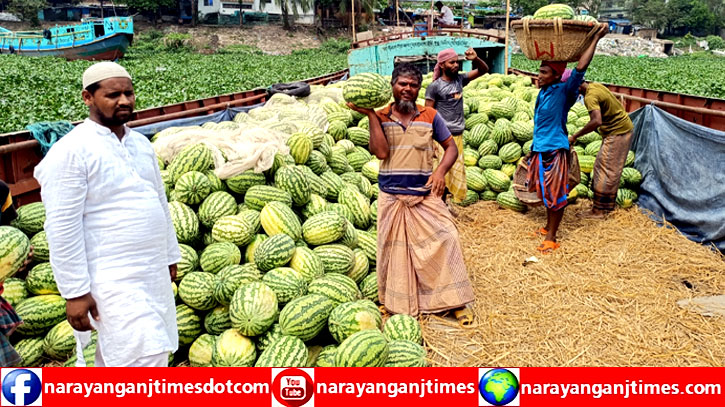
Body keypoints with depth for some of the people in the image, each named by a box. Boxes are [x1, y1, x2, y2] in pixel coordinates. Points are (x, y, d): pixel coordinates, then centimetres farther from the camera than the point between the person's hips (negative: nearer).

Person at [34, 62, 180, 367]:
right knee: (147, 358, -11)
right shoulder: (71, 151, -13)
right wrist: (75, 292, -16)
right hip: (113, 281, -7)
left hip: (153, 272, 7)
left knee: (114, 355, 18)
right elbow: (62, 228, -15)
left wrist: (170, 256, 19)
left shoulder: (140, 143, 10)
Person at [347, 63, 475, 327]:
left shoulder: (430, 116, 4)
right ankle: (397, 303, 24)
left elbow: (451, 147, 8)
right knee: (394, 247, 6)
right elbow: (380, 152, -13)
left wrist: (440, 171, -10)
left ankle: (455, 300, 7)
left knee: (444, 239, -7)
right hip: (392, 196, 0)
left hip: (425, 195, 1)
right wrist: (371, 115, -14)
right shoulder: (382, 117, 1)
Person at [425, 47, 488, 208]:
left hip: (458, 135, 7)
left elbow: (484, 70, 13)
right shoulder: (435, 86, -9)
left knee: (456, 170, 11)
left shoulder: (460, 79, 8)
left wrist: (475, 59, -9)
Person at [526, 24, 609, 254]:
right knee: (546, 193, 19)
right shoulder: (543, 91, 7)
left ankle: (551, 238, 10)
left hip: (554, 151, -8)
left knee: (555, 195, 1)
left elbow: (580, 68, -27)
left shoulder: (564, 92, -15)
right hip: (540, 149, 8)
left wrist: (596, 38, -22)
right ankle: (548, 228, 34)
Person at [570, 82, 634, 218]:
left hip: (617, 133, -10)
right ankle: (608, 205, 24)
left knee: (605, 169, -9)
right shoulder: (595, 85, 5)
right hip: (624, 128, 10)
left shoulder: (590, 97, -25)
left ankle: (598, 210, -7)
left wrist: (575, 136, -34)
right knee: (610, 170, 16)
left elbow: (597, 121, -39)